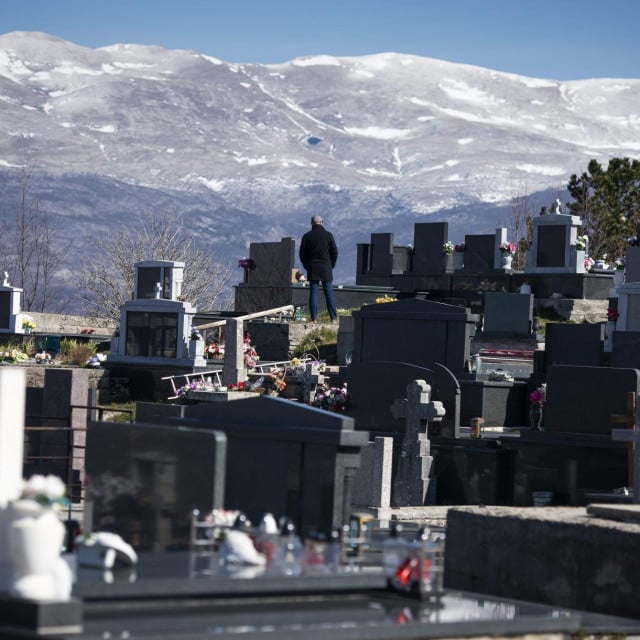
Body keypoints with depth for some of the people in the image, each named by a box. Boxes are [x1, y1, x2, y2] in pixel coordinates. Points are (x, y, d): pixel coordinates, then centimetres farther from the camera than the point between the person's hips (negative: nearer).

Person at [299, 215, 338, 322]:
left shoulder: (307, 236, 0)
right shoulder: (328, 235, -2)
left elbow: (302, 254, 2)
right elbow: (335, 252, -1)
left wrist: (307, 266, 14)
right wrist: (331, 265, 12)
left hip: (312, 269, 0)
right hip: (326, 269, 0)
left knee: (313, 293, 2)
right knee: (329, 293, 3)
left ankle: (314, 318, -3)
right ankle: (333, 318, 1)